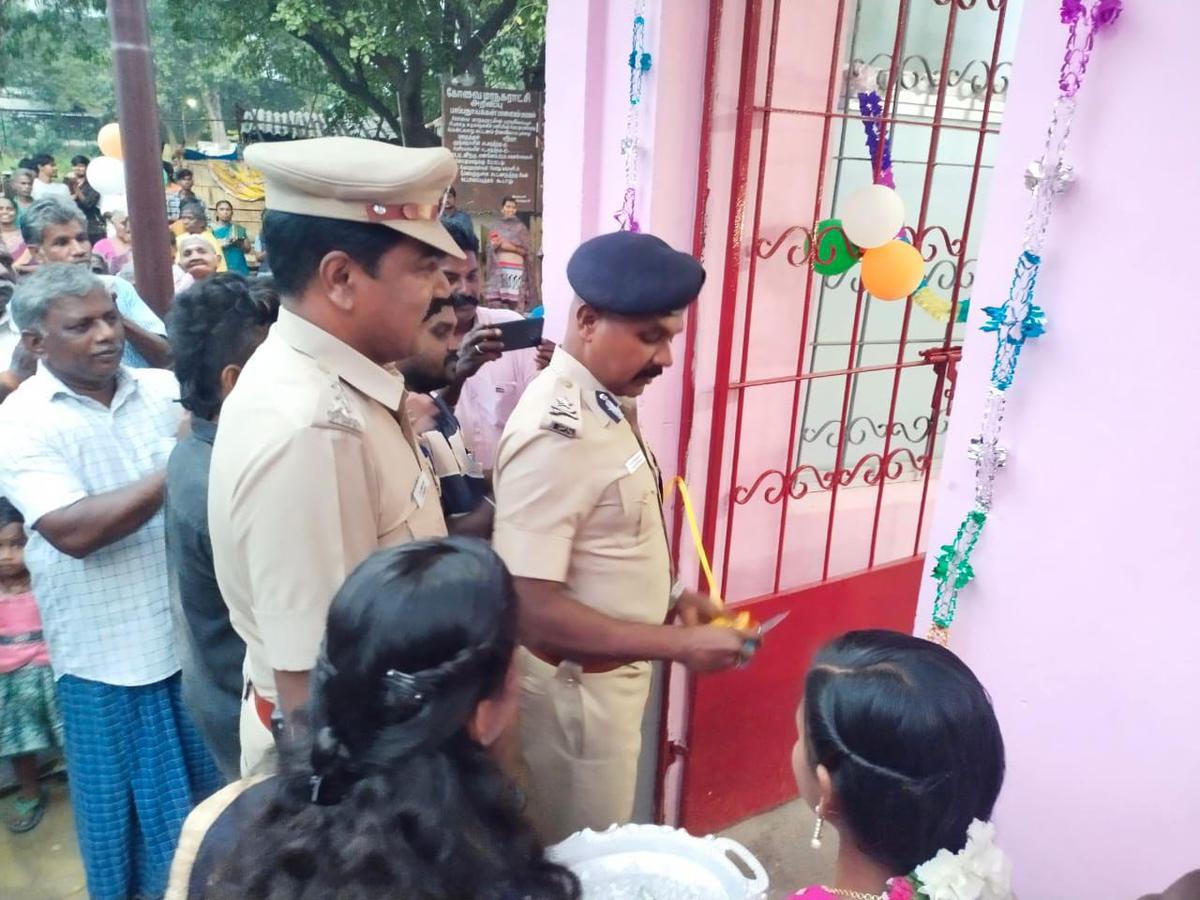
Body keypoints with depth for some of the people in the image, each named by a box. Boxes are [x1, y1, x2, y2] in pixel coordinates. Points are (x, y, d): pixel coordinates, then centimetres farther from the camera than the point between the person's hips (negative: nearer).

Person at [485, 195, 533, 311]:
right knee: (496, 303, -5)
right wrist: (495, 245, -2)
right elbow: (489, 247, 19)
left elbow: (528, 250, 1)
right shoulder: (496, 227, 15)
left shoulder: (520, 227, 6)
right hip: (498, 269, 3)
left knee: (515, 302, -11)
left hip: (515, 269, -3)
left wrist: (511, 247, -10)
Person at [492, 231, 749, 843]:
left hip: (610, 671, 8)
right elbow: (532, 608, -30)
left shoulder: (607, 402, 0)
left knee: (596, 842, 28)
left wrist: (669, 596, 4)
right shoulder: (556, 434, -29)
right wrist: (678, 644, -26)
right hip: (577, 684, -8)